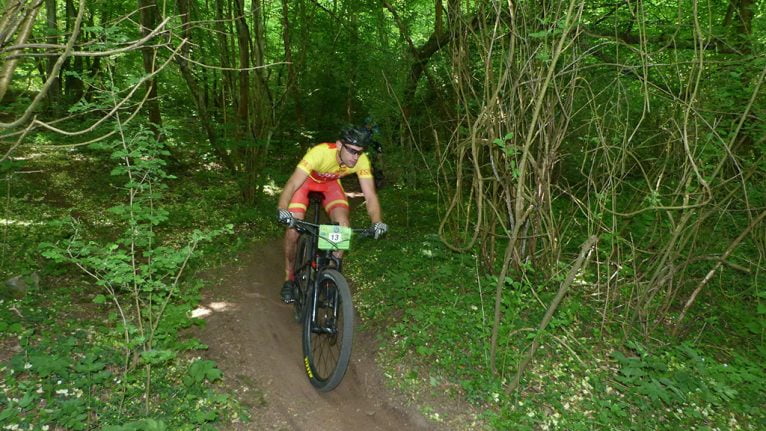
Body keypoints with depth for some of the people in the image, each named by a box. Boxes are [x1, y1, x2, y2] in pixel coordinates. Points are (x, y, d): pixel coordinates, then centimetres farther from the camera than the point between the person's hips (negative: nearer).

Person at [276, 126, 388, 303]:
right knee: (293, 228, -15)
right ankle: (289, 278, 8)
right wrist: (282, 210, -61)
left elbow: (370, 195, -28)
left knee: (343, 225, -19)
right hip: (306, 180, -3)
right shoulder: (320, 153, -40)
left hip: (331, 183, 3)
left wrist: (377, 222, -46)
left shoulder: (362, 161, -29)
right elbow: (292, 184, -44)